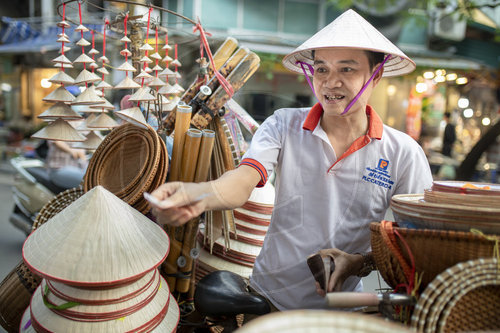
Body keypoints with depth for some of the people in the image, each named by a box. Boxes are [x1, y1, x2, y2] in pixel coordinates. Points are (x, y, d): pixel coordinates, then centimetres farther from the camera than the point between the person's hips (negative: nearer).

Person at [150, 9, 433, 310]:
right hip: (268, 294, 1)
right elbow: (244, 180, -18)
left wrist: (362, 262, -17)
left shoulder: (404, 154, -4)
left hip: (339, 309, -1)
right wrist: (200, 195, -40)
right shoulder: (284, 126, -4)